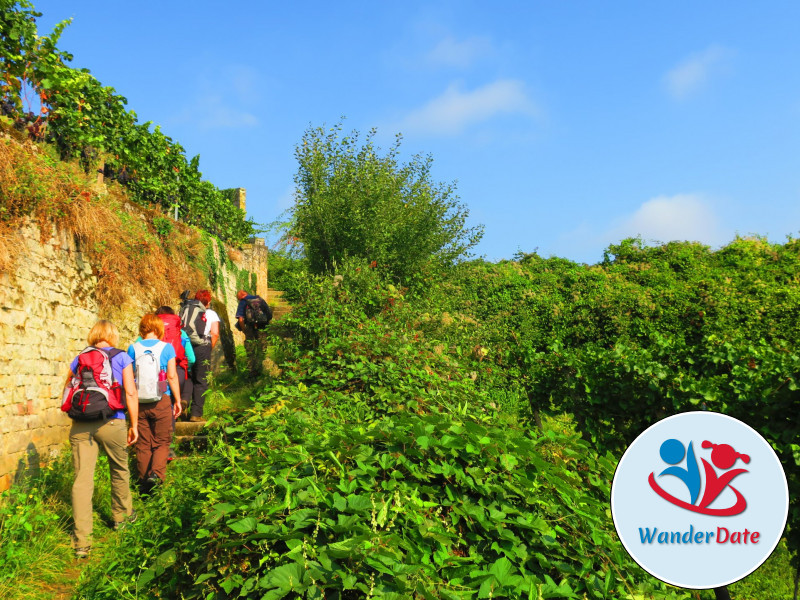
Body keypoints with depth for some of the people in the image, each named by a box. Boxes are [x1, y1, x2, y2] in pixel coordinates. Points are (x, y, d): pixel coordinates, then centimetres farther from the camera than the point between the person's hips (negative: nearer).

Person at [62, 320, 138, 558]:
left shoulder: (78, 360, 12)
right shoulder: (121, 358, 2)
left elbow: (66, 392, 14)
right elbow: (130, 393, -4)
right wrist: (134, 425, 2)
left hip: (80, 425, 2)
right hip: (111, 422, -2)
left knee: (82, 480, 0)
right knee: (119, 470, 20)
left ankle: (82, 541, -3)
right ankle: (122, 516, 38)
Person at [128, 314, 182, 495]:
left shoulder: (133, 349, 1)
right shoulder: (166, 348, -5)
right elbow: (172, 376, -6)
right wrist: (178, 400, 3)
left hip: (139, 403, 2)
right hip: (162, 401, -2)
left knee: (143, 444, 12)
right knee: (162, 442, 8)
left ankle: (144, 482, 16)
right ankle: (156, 473, -14)